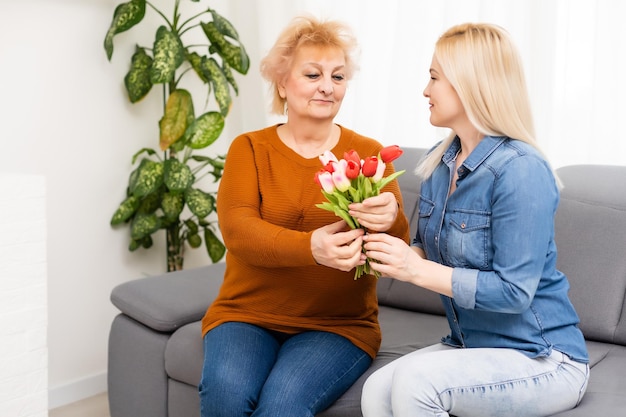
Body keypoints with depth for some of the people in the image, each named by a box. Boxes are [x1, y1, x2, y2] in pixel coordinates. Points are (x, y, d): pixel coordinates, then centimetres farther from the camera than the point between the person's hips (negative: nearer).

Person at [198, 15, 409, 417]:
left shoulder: (369, 153, 3)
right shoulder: (249, 148, 4)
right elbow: (237, 229, -13)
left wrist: (390, 221, -32)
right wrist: (310, 247, -33)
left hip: (338, 323, -1)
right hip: (247, 313, 1)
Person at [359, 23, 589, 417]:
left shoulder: (521, 170, -20)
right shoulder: (440, 162, 4)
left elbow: (513, 292, -22)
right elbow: (427, 252, 11)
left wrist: (418, 270, -25)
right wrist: (391, 250, -10)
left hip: (543, 360, -6)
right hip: (471, 347, 7)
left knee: (413, 380, -29)